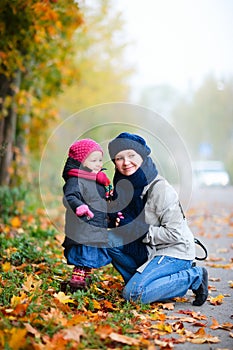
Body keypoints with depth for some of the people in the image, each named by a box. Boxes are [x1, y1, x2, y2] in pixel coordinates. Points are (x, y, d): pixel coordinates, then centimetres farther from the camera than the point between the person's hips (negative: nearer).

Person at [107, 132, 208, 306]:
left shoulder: (160, 188, -22)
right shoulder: (123, 185, 2)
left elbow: (175, 234, -22)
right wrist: (118, 222, -8)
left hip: (175, 252, -8)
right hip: (151, 250, 8)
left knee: (132, 294, -21)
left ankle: (194, 277, -7)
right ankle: (142, 281, 2)